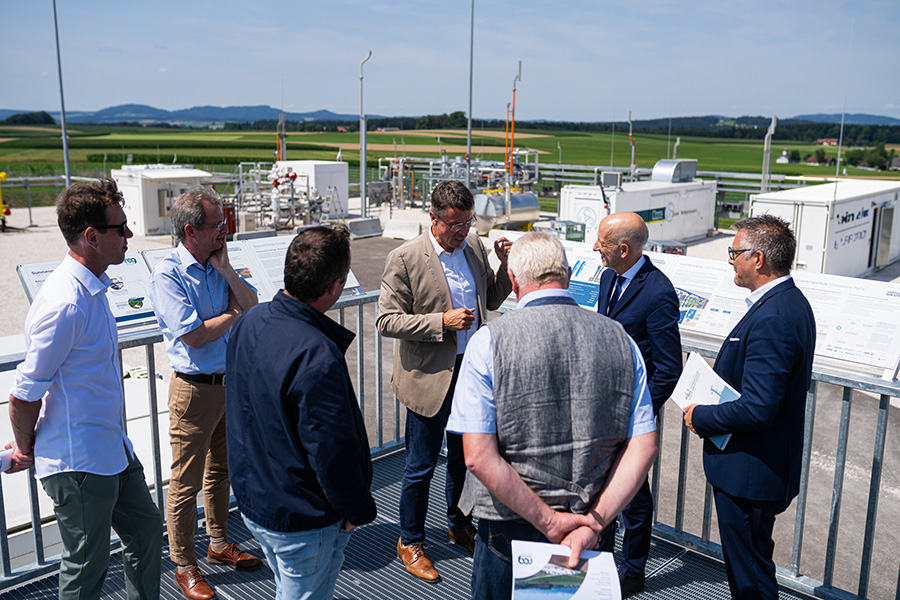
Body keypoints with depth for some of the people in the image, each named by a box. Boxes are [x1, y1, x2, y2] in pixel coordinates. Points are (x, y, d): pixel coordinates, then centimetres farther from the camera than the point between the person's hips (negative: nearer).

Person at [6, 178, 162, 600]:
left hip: (112, 450, 9)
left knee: (147, 530, 22)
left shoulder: (92, 288, 6)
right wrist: (25, 451, -5)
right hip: (78, 463, -9)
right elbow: (23, 395, -22)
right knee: (86, 566, 8)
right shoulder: (66, 303, -27)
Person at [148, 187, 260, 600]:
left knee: (220, 472, 20)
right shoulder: (168, 275, -15)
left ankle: (219, 545, 37)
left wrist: (225, 268, -10)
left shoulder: (218, 264, 6)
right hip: (195, 390, -7)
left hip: (231, 383, 7)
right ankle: (184, 567, 20)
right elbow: (192, 335, -21)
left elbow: (253, 308, -1)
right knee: (186, 482, 5)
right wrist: (234, 315, -8)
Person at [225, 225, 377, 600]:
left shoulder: (249, 323, -4)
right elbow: (333, 450, -27)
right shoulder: (317, 358, -33)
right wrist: (357, 510, -10)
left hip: (251, 501, 8)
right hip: (301, 522, -8)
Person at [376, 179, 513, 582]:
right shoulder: (405, 258, -14)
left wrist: (506, 266, -2)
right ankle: (410, 543, 27)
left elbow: (490, 301, 15)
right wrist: (442, 322, -23)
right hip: (430, 378, -6)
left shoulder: (474, 246, 4)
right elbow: (386, 320, -15)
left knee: (464, 457, 20)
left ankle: (459, 526, 43)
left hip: (471, 371, 6)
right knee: (421, 467, 6)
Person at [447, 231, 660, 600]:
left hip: (511, 524, -3)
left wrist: (551, 522, -14)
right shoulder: (619, 339, -3)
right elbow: (644, 447, -7)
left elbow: (478, 456, -19)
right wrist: (593, 523, -11)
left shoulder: (489, 341, -13)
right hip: (591, 519, 3)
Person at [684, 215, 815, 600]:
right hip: (767, 463, 11)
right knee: (753, 561, 25)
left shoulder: (772, 319, -27)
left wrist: (701, 418, -14)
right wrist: (713, 404, 8)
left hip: (748, 470, -11)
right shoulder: (792, 302, 7)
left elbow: (757, 409, -30)